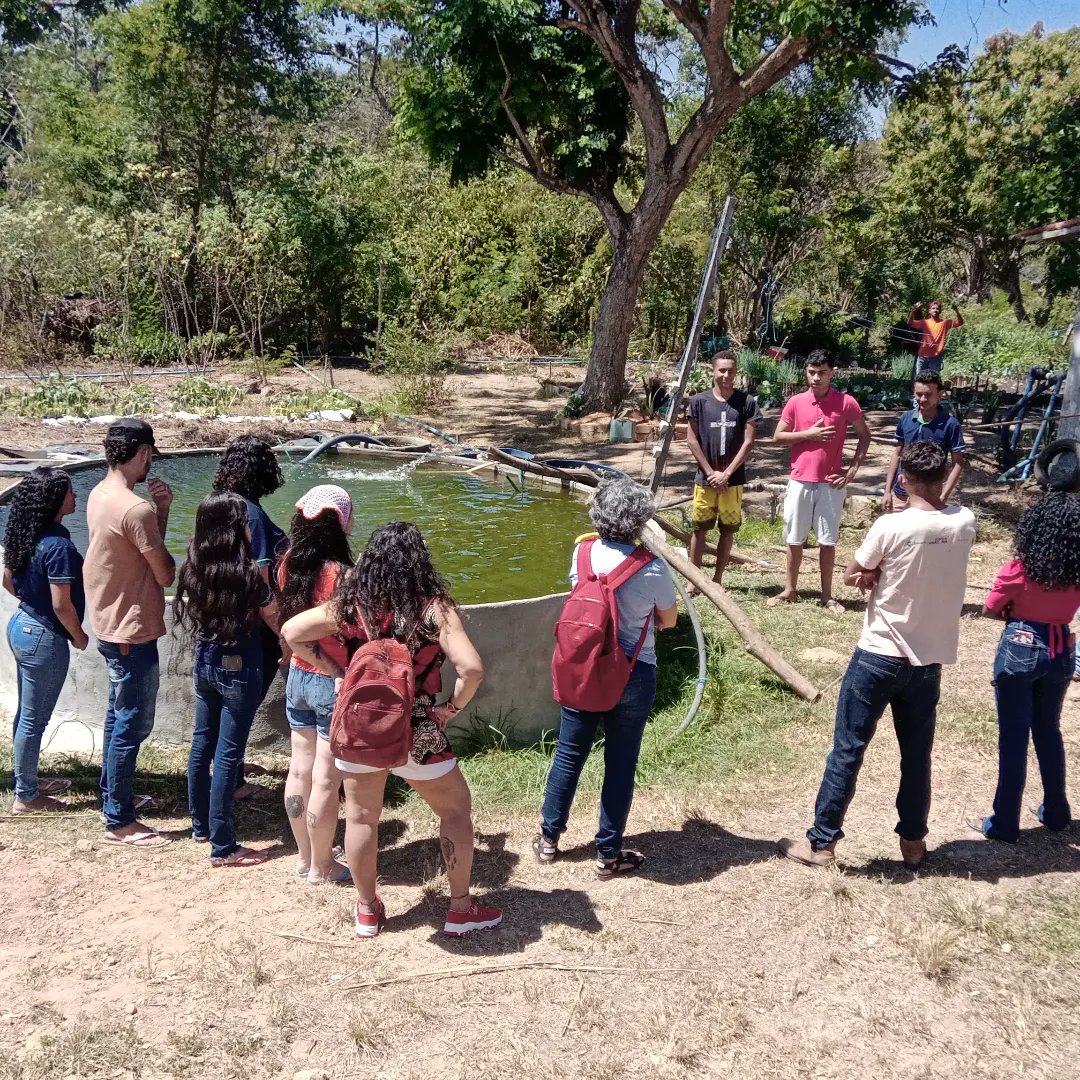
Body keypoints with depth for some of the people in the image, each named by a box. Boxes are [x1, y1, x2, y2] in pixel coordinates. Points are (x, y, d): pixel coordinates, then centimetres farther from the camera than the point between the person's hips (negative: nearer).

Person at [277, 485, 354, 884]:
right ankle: (322, 868, 19)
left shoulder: (290, 564, -3)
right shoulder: (341, 575, -23)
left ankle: (305, 856, 32)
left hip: (298, 676, 7)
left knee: (299, 772, 17)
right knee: (326, 782, 6)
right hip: (336, 684, -7)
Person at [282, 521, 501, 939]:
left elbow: (291, 631, 0)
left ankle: (367, 911, 35)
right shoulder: (434, 609, -16)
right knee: (456, 809, 18)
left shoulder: (352, 606, -6)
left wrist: (336, 670, 4)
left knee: (361, 818, 21)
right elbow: (472, 669, -25)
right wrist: (452, 707, -8)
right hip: (417, 734, -3)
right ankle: (461, 909, 26)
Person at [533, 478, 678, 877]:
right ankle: (608, 854, 22)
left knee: (568, 755, 17)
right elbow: (669, 620, 0)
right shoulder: (652, 569, -18)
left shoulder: (582, 552, -8)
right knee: (620, 765, 10)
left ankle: (548, 839, 31)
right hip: (632, 676, -3)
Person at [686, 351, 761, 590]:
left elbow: (748, 442, -4)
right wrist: (711, 472, -7)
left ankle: (717, 579, 18)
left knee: (728, 530, 7)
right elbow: (692, 440, -1)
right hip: (705, 478, 0)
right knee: (700, 528, 5)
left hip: (733, 479, 0)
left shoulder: (746, 402, -2)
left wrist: (726, 473, -10)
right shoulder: (699, 401, -1)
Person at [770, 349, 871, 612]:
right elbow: (778, 437, 3)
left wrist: (853, 469, -3)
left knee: (827, 540, 4)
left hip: (831, 483, -1)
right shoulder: (795, 402, 0)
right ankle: (790, 590, 22)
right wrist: (808, 434, -11)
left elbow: (865, 435, 6)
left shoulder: (846, 402, -4)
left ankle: (826, 595, 14)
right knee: (794, 539, 9)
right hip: (800, 481, 1)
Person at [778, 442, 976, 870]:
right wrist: (886, 572, -1)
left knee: (847, 750, 4)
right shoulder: (964, 524, -4)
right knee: (917, 755, 17)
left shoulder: (890, 527, -17)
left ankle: (822, 842, 11)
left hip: (879, 656, -4)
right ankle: (913, 841, 29)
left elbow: (851, 577, -5)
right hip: (930, 660, 4)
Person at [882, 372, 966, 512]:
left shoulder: (950, 424, -12)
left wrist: (943, 497, -17)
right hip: (900, 493, 4)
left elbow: (957, 464, -8)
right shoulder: (905, 418, -1)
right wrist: (887, 491, 5)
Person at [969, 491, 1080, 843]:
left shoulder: (1019, 570, -16)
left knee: (1013, 738, 3)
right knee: (1049, 732, 22)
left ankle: (1004, 824, 10)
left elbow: (989, 611, -4)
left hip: (1020, 650, -4)